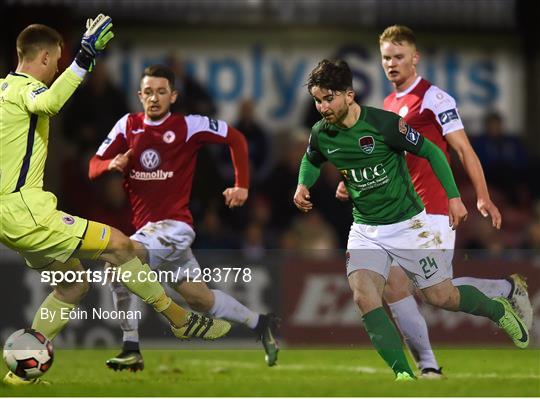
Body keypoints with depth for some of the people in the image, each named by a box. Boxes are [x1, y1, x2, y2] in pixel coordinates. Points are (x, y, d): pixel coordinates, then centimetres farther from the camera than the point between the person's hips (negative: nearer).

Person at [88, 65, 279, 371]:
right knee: (200, 298, 12)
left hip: (174, 225, -6)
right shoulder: (128, 125, 6)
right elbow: (94, 168, 4)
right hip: (146, 227, 6)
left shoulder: (187, 125, -6)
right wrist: (112, 165, -18)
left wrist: (242, 185, 2)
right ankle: (260, 323, 31)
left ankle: (131, 349, -17)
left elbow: (235, 137, 4)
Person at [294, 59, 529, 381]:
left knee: (443, 297, 3)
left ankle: (499, 311, 35)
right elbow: (311, 160, 20)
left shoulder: (383, 123, -20)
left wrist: (454, 197, -12)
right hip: (365, 230, 4)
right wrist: (303, 185, -1)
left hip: (408, 224, -4)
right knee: (364, 297, -20)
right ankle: (404, 375, -17)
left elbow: (431, 152, -9)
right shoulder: (322, 134, -5)